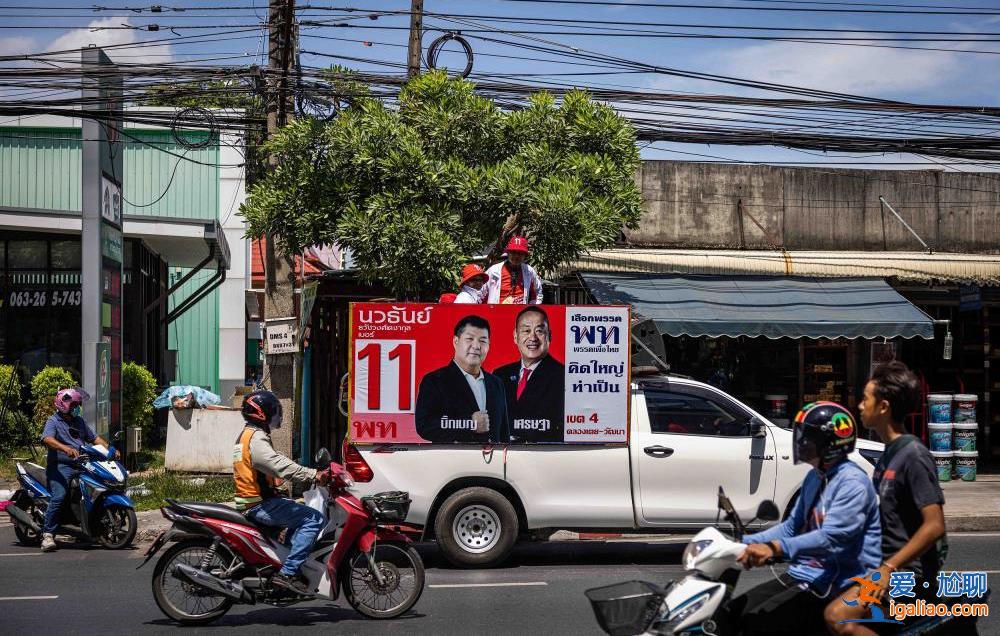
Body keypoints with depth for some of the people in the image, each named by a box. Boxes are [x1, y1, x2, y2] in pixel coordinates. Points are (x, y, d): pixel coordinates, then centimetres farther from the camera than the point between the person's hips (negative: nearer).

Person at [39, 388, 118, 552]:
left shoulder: (80, 422, 22)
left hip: (81, 465, 7)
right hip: (60, 466, -6)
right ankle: (48, 535, -22)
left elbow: (95, 438, 23)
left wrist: (110, 449, 5)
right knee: (58, 497, -25)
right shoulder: (53, 421, -1)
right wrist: (66, 448, -38)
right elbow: (47, 438, -20)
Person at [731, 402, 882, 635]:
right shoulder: (814, 478, 16)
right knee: (734, 611, -3)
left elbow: (831, 537, -28)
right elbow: (791, 527, 21)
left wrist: (774, 548, -40)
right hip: (806, 572, 10)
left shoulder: (852, 482, -16)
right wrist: (745, 543, 8)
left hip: (839, 583, -10)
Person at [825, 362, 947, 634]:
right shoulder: (889, 453, 14)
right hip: (888, 562, 10)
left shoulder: (913, 455, -16)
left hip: (909, 570, -10)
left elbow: (934, 526, -22)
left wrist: (889, 568, -24)